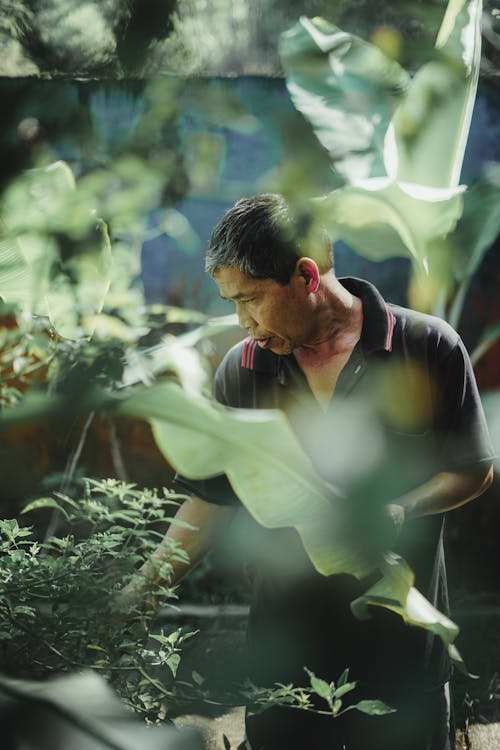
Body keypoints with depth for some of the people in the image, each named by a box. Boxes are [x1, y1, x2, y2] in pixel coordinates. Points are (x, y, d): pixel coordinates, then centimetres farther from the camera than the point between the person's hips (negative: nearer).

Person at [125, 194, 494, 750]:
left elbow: (474, 470, 0)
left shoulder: (429, 348, -8)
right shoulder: (243, 370, -1)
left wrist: (401, 511, -19)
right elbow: (210, 501, 4)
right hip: (284, 637, 2)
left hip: (401, 641, -2)